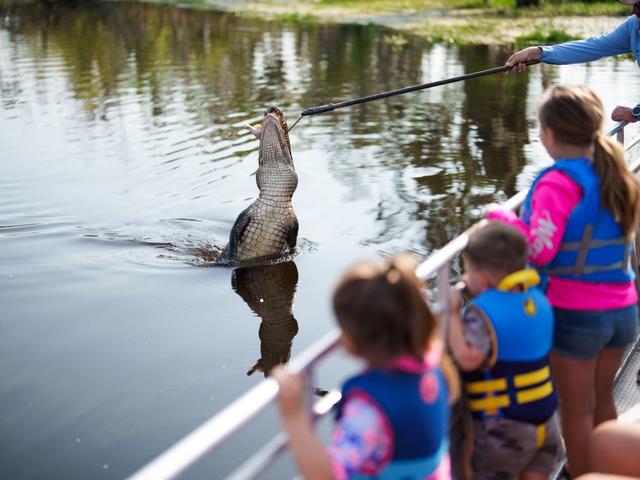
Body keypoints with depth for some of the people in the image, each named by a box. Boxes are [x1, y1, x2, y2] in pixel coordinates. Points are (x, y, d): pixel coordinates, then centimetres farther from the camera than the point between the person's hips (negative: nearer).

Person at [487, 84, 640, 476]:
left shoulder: (558, 182, -17)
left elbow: (540, 250, -21)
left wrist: (503, 218, -8)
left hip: (575, 312, -7)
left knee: (576, 410, 10)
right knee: (602, 400, 24)